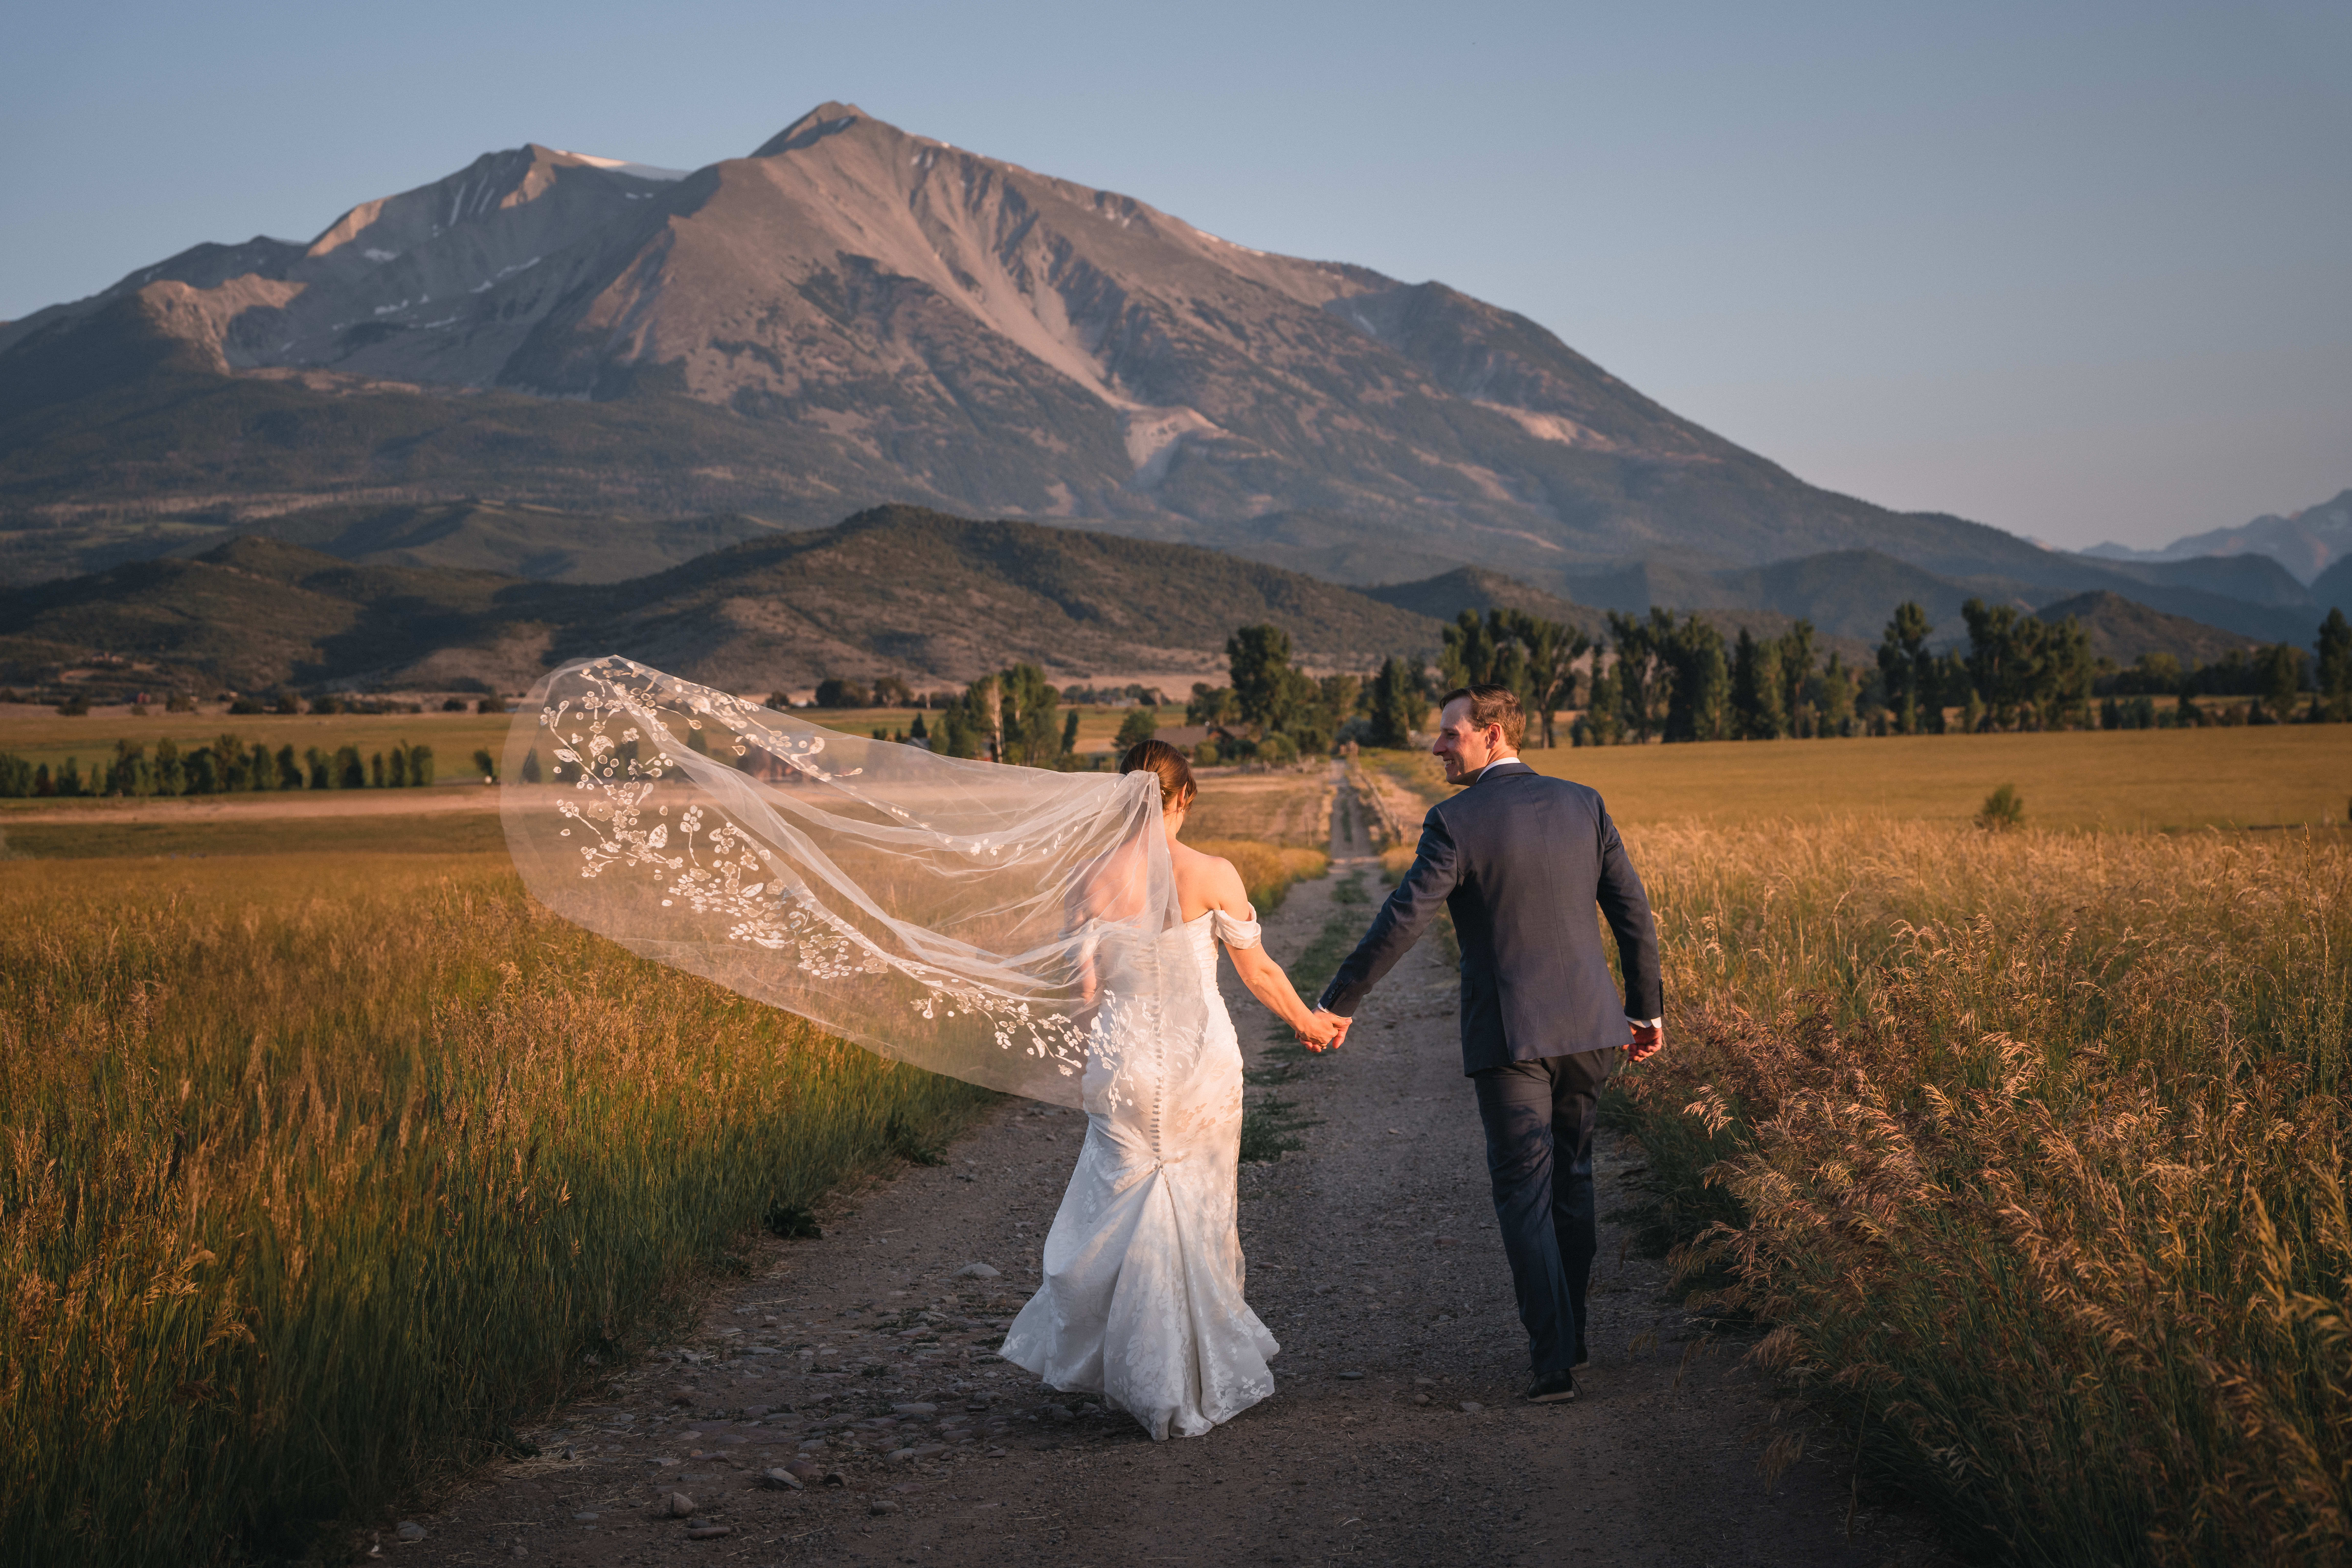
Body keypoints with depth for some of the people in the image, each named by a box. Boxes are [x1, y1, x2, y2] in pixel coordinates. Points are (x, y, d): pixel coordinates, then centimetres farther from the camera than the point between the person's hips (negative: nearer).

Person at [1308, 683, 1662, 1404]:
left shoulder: (1457, 821, -10)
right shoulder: (1582, 804, 5)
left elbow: (1401, 920, -14)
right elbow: (1634, 913, 6)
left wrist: (1338, 1003, -6)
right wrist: (1646, 1008, 15)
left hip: (1509, 1035, -5)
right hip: (1588, 1027, 5)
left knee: (1525, 1195, 2)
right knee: (1572, 1181, 18)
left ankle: (1554, 1361, -2)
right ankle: (1569, 1336, 28)